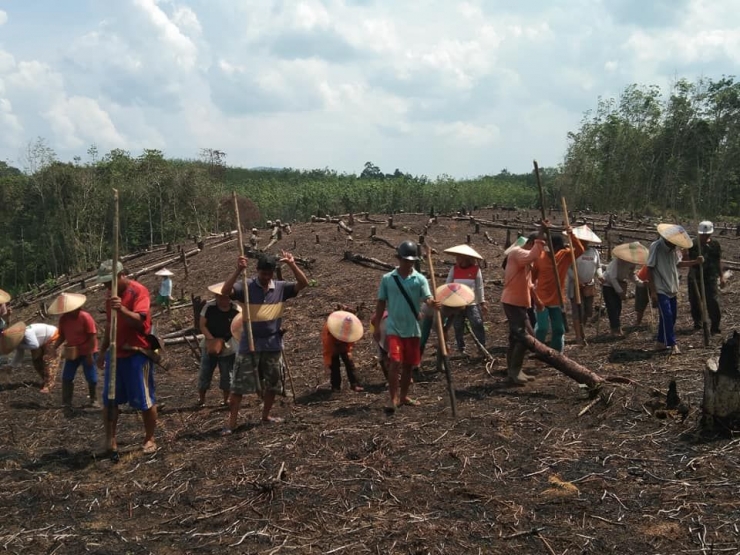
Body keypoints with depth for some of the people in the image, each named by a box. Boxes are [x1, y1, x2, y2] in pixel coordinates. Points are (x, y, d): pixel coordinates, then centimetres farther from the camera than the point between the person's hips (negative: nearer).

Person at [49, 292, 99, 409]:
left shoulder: (85, 317, -21)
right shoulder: (63, 319, -4)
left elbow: (93, 336, -19)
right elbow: (62, 336, 5)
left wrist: (90, 354, -20)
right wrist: (54, 347, -11)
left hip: (87, 352, -5)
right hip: (72, 353, 5)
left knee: (91, 377, 3)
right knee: (66, 377, 4)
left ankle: (94, 400, 20)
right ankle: (66, 402, 14)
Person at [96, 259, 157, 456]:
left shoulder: (139, 291, -13)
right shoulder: (111, 294, 11)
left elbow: (139, 320, -26)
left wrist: (122, 309, -42)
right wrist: (103, 351, 21)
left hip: (137, 354, -7)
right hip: (115, 353, 7)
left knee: (145, 400, 1)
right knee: (109, 399, 8)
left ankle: (149, 439, 15)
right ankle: (110, 439, 17)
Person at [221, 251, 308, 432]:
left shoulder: (280, 287, 0)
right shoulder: (246, 286, -9)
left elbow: (303, 284, -8)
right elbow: (225, 291, -24)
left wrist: (292, 265, -20)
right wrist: (238, 271, -35)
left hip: (273, 344, 4)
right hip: (250, 344, -4)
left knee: (272, 385, 15)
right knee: (238, 385, -4)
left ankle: (266, 416, 33)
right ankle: (231, 422, 2)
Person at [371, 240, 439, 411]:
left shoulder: (420, 279, -2)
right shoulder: (387, 279, -1)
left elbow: (427, 297, -15)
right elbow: (381, 303, 5)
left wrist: (432, 303, -40)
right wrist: (376, 327, 4)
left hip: (413, 329, 2)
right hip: (393, 328, -2)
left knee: (408, 364, 12)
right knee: (395, 362, -14)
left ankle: (403, 396, 27)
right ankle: (393, 399, -10)